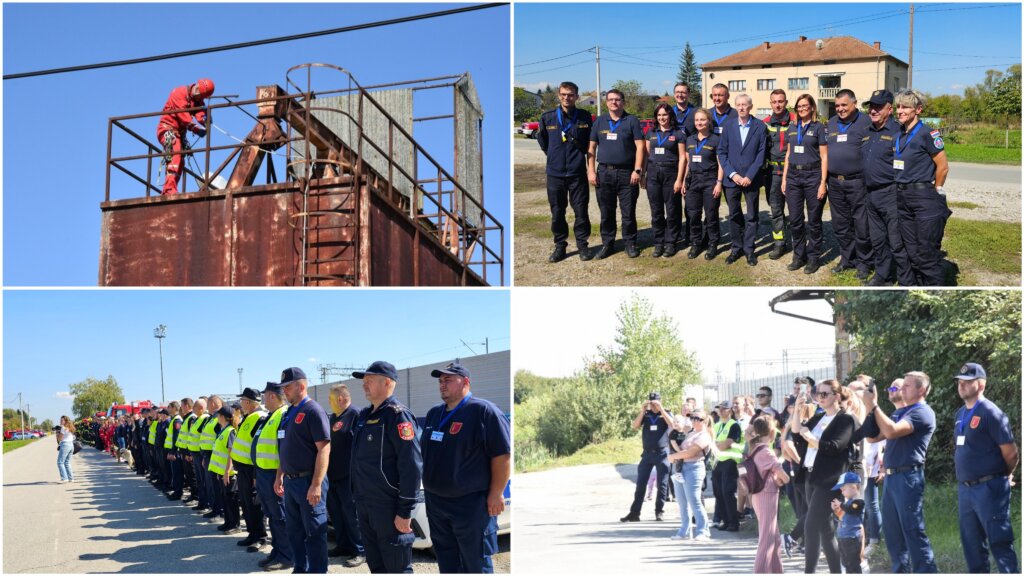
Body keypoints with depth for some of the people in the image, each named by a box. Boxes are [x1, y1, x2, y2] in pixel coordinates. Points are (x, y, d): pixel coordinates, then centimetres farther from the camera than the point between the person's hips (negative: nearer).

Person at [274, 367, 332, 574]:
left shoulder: (313, 411, -13)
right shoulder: (288, 413, 13)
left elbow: (324, 449, -19)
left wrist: (316, 485, -23)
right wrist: (280, 476, 16)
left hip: (308, 481, -9)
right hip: (290, 481, 9)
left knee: (314, 532, -1)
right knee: (294, 530, 16)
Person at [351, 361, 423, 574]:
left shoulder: (398, 416, -14)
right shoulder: (364, 415, 13)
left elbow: (412, 467, -20)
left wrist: (405, 512, -21)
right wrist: (358, 496, 18)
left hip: (388, 506, -9)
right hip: (364, 504, 9)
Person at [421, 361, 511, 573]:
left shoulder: (483, 411, -11)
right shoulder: (434, 414, 13)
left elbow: (503, 455, -14)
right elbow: (425, 451, 24)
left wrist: (496, 494, -17)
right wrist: (428, 484, 18)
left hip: (470, 504, -7)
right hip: (435, 502, 8)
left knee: (475, 564, 0)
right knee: (446, 563, 15)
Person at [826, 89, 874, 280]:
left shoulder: (865, 122, -5)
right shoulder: (831, 123, 13)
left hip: (857, 182, -6)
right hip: (835, 183, 6)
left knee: (861, 225, -2)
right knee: (840, 225, 13)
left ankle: (863, 262, 10)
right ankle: (847, 258, 26)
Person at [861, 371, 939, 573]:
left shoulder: (923, 413, -9)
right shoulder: (899, 412, 19)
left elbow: (891, 431, -22)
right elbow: (873, 435, 18)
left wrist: (874, 406, -13)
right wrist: (869, 410, 4)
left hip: (908, 478, -9)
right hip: (891, 477, 9)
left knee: (913, 531, -8)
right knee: (892, 531, 13)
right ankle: (900, 571, 22)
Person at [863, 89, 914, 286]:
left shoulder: (897, 132, -12)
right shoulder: (867, 132, 12)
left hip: (891, 194, -8)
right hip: (871, 194, 8)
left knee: (897, 242, -5)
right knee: (877, 240, 16)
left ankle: (907, 282, 3)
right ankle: (883, 275, 29)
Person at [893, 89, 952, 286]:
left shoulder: (927, 134, -11)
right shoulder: (899, 137, 11)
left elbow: (943, 167, -10)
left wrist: (935, 192, -1)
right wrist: (901, 190, 13)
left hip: (924, 198, -8)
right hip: (903, 199, 8)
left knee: (927, 254, -5)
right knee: (912, 252, 12)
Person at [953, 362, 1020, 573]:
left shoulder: (990, 412, -12)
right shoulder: (961, 413, 13)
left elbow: (1011, 453, -12)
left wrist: (1004, 477, 3)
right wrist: (963, 484, 17)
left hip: (988, 488, -8)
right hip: (964, 489, 8)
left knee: (999, 542, -6)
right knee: (972, 544, 13)